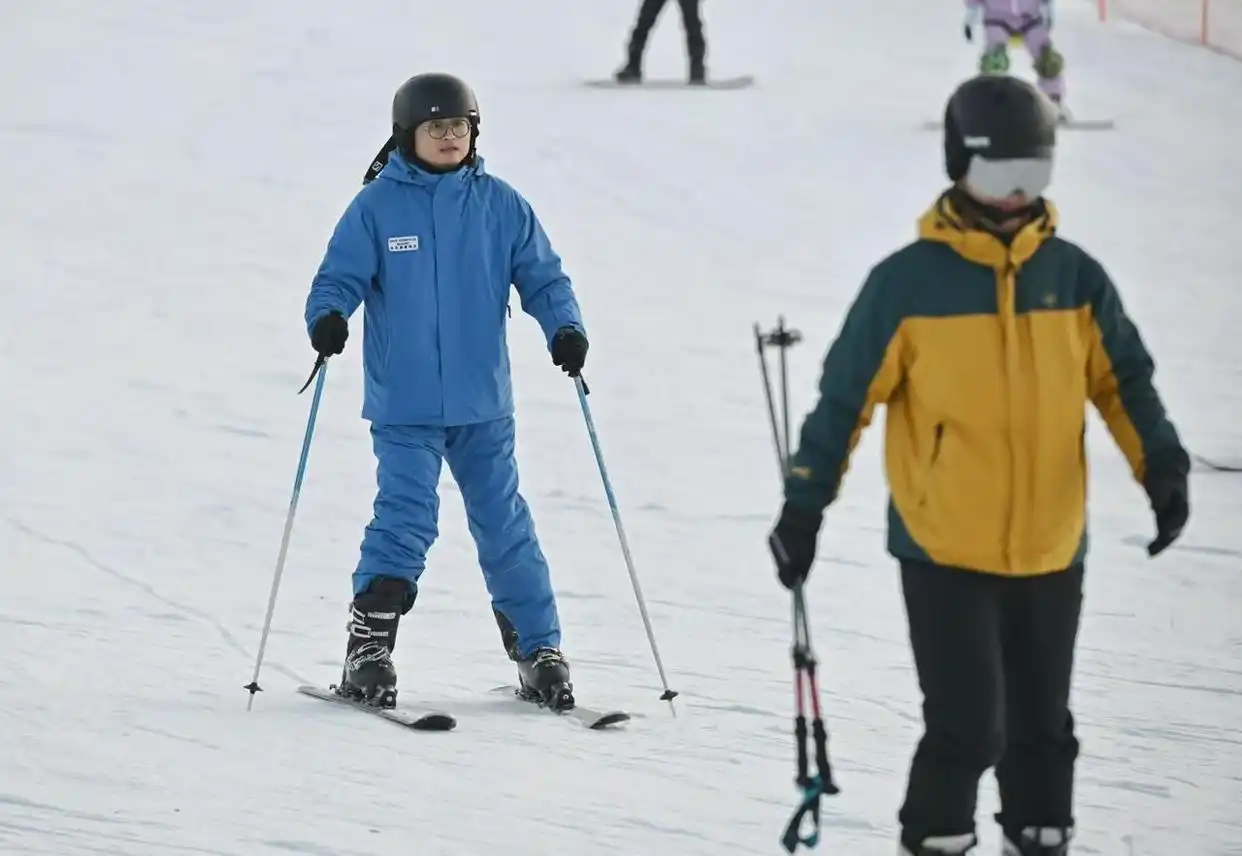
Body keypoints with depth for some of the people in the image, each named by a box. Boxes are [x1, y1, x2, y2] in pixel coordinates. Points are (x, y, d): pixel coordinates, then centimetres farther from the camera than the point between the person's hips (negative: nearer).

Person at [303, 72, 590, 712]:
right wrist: (327, 318, -23)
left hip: (483, 403, 2)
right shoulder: (377, 207, -1)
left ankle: (538, 650, 15)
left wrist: (565, 327, -11)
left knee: (504, 525, 6)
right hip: (403, 404, -2)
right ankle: (367, 652, -3)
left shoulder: (500, 205, 5)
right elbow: (339, 279, -1)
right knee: (406, 520, -12)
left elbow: (541, 276, 7)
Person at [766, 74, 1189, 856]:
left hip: (1050, 551, 4)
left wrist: (1163, 470, -4)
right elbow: (846, 396, -3)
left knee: (1041, 726, 15)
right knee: (968, 728, -10)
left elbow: (1124, 380, 10)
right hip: (944, 551, -4)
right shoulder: (908, 282, -7)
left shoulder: (1075, 277, 3)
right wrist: (803, 507, -4)